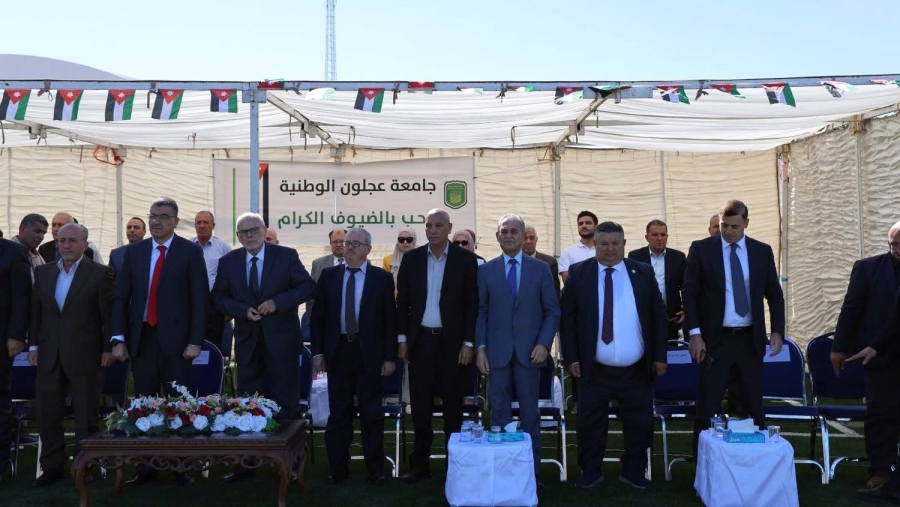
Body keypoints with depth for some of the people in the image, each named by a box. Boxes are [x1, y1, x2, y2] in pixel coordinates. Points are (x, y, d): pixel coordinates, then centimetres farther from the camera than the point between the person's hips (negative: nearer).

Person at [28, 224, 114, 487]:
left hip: (84, 355, -4)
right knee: (47, 414, 9)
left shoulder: (100, 272, -5)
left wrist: (108, 348, -8)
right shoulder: (42, 272, 10)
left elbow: (109, 313, -5)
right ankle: (52, 467, 22)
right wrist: (34, 345, 7)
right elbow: (35, 311, 13)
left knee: (86, 416, 5)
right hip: (49, 355, 5)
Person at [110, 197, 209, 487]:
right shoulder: (133, 252, 9)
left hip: (174, 339, -3)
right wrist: (119, 339, 0)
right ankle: (145, 467, 18)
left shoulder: (190, 251, -1)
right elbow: (121, 297, 9)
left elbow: (200, 299, -4)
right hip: (141, 339, 3)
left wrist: (195, 341, -10)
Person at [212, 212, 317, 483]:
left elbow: (308, 287, -7)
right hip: (247, 339, 3)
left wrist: (277, 302, -19)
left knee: (287, 402, 5)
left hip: (281, 339, -3)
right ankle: (245, 463, 21)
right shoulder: (228, 261, 5)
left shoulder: (286, 256, -4)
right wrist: (242, 310, -13)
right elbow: (219, 296, 6)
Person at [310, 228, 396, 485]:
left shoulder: (382, 278, 0)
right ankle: (338, 468, 21)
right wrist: (317, 351, 0)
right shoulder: (329, 275, 6)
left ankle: (375, 468, 20)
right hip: (338, 351, 2)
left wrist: (390, 357, -5)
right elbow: (318, 315, 7)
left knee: (372, 413, 7)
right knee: (338, 413, 10)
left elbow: (389, 319, -1)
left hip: (369, 353, -2)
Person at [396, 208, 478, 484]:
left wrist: (468, 343, -8)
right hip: (420, 340, 2)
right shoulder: (411, 258, 4)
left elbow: (472, 303, -4)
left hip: (452, 341, -2)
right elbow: (402, 301, 7)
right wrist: (402, 339, 2)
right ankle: (419, 464, 19)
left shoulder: (465, 259, -3)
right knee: (420, 406, 9)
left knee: (452, 405, 8)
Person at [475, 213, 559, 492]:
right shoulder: (485, 270, 6)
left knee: (530, 412, 8)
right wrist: (481, 347, -3)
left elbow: (552, 311, 3)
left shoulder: (541, 268, 4)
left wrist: (544, 343, -8)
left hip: (529, 351, 0)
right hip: (497, 351, 0)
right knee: (499, 413, 5)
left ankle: (532, 470, 17)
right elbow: (480, 312, 5)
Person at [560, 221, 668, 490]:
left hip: (636, 370, 1)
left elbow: (658, 316, 5)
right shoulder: (578, 273, 0)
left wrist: (659, 355, 0)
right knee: (590, 425, 8)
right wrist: (571, 357, -6)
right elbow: (567, 319, 0)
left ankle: (633, 472, 28)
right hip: (594, 369, -1)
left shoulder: (643, 272, 3)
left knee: (639, 424, 11)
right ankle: (590, 472, 26)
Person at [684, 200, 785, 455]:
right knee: (707, 406, 3)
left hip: (750, 339, 3)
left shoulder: (762, 251, 6)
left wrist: (777, 330, 0)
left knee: (754, 405, 11)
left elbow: (774, 294, 11)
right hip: (715, 339, -2)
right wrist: (694, 333, -11)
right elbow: (689, 293, -4)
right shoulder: (701, 249, -2)